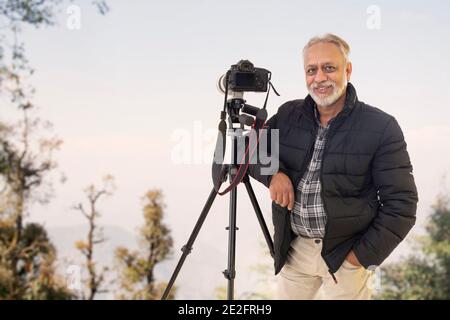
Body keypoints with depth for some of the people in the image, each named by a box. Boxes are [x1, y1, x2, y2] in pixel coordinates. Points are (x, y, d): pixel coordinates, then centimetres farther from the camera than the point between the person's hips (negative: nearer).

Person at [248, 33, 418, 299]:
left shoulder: (381, 127, -13)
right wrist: (272, 172, -12)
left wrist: (364, 256, -14)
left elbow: (401, 204, -11)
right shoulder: (288, 115, 0)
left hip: (345, 255, -3)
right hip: (294, 248, 4)